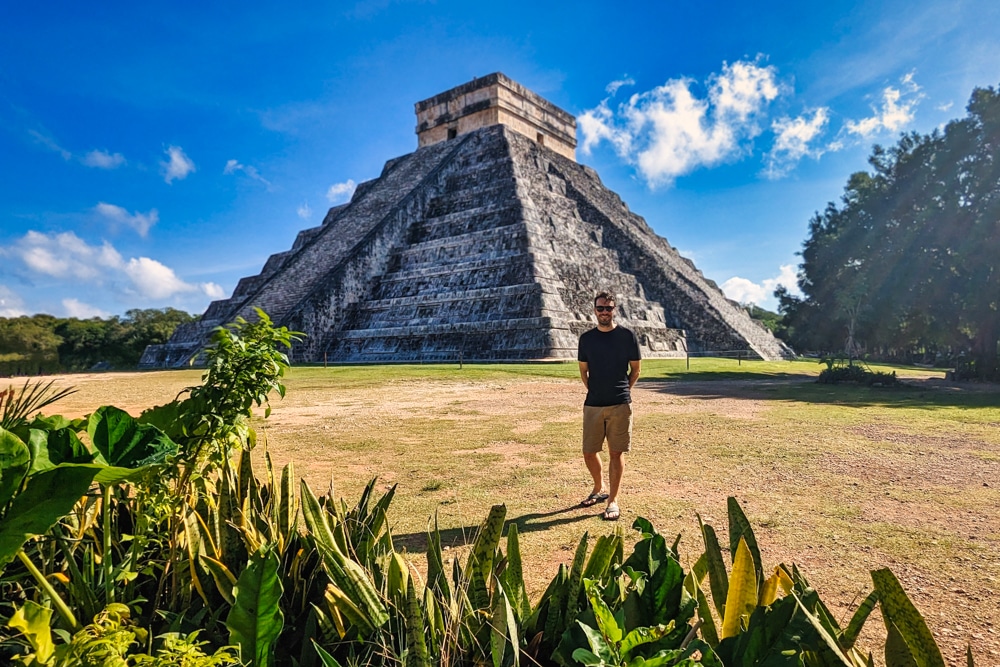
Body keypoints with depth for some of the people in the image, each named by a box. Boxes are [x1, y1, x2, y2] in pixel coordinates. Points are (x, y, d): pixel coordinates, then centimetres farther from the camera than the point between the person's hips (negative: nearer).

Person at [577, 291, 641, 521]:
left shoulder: (627, 336, -2)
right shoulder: (587, 338, 5)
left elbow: (635, 370, 6)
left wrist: (621, 391, 8)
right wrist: (595, 391, 11)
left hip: (620, 405, -3)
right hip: (592, 405, 3)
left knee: (616, 452, 2)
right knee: (589, 452, 7)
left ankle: (613, 501, 13)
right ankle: (599, 489, 32)